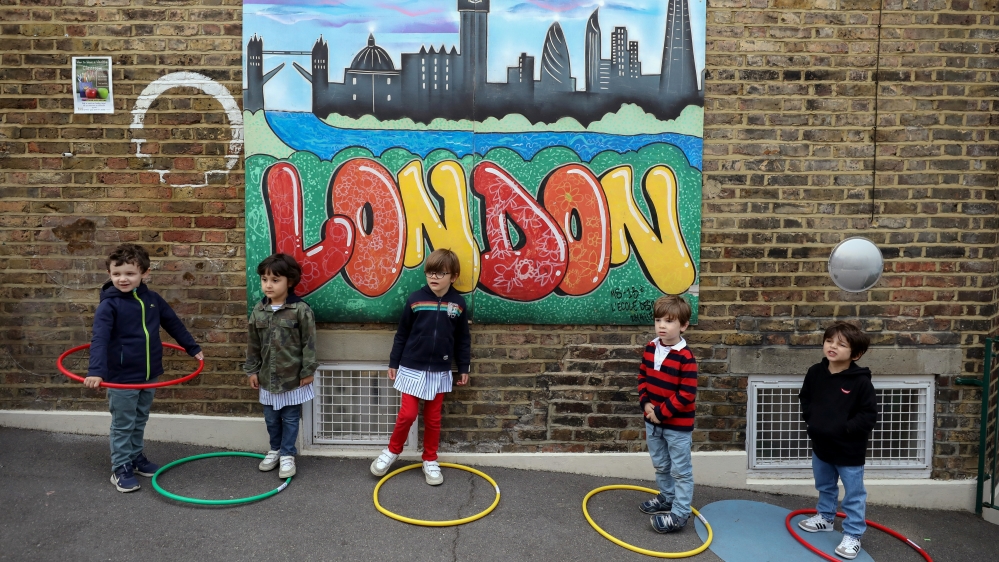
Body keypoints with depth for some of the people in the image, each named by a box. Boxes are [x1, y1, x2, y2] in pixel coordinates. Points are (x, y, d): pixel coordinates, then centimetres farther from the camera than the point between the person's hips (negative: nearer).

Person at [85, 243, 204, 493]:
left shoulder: (152, 299, 1)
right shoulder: (109, 305, -15)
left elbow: (174, 324, 13)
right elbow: (99, 339, -26)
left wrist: (193, 348, 18)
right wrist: (96, 370, -38)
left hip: (149, 375, 5)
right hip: (121, 377, -5)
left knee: (140, 422, 20)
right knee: (123, 425, 5)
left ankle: (136, 458, 35)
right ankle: (120, 469, 17)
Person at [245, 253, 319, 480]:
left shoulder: (301, 310, -15)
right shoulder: (258, 310, 0)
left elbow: (308, 344, -10)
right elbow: (253, 344, 7)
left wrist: (308, 371, -10)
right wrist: (252, 370, 7)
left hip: (293, 377, -4)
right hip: (268, 377, 4)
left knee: (290, 419, 9)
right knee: (271, 418, 18)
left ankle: (287, 455, 21)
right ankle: (275, 450, 36)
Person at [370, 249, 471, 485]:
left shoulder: (458, 304, -5)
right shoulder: (415, 299, -8)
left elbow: (463, 339, 5)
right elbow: (401, 334, 0)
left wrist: (464, 368, 7)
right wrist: (393, 362, 3)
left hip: (440, 371, 1)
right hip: (412, 368, -1)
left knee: (433, 418, 12)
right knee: (407, 414, 0)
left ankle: (430, 460, 27)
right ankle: (392, 451, 25)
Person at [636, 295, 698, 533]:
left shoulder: (686, 357, -22)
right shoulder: (650, 348, -1)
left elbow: (686, 394, -22)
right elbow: (643, 377, 10)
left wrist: (661, 412, -19)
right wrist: (645, 403, -5)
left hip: (677, 424, -7)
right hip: (653, 421, 7)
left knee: (681, 470, 6)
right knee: (660, 466, 24)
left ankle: (680, 513, 15)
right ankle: (667, 497, 43)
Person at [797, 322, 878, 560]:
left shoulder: (861, 381, -21)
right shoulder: (815, 372, -6)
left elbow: (869, 415, -18)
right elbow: (805, 397, 11)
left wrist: (844, 429, -23)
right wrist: (811, 419, -2)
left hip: (849, 450, -5)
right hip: (821, 444, 6)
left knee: (854, 494, 7)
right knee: (825, 486, 25)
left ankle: (853, 535, 19)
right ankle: (825, 517, 45)